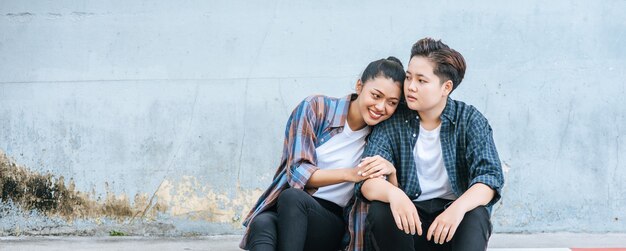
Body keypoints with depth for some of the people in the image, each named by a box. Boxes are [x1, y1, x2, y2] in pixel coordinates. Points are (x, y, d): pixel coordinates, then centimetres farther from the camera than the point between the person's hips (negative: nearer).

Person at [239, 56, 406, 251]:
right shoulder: (316, 109, -2)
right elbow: (297, 172, -9)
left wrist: (390, 173, -18)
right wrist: (350, 174, -22)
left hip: (333, 223, 1)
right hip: (284, 208, -1)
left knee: (293, 197, -35)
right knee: (263, 225, -39)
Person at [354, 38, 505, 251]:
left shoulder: (470, 120, -2)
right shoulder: (393, 122, 0)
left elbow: (490, 177, -15)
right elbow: (366, 179, -12)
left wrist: (458, 207, -36)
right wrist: (392, 193, -37)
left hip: (453, 225, -1)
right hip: (409, 220, 1)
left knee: (476, 215, -32)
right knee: (380, 211, -29)